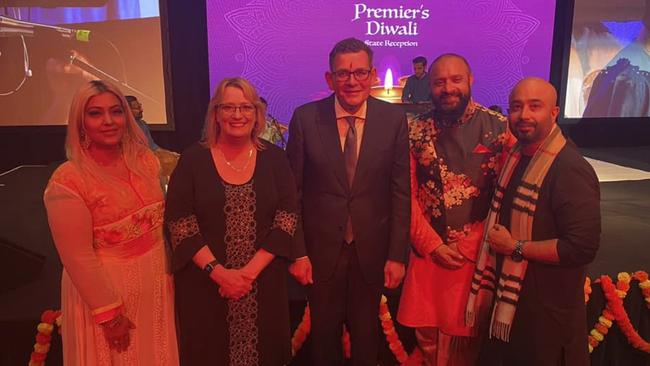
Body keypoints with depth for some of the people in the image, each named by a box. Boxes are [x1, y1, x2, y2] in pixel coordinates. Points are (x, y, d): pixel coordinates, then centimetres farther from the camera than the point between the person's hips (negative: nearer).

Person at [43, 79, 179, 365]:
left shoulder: (144, 160, -2)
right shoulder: (67, 181, -18)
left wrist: (168, 269, 8)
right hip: (106, 289, -5)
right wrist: (109, 314, -14)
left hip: (155, 284, 5)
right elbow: (78, 258, -17)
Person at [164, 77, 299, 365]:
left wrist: (251, 270, -13)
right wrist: (217, 271, -16)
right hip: (205, 282, -1)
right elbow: (178, 222, -7)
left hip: (264, 282, 1)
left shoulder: (274, 158, 0)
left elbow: (288, 217, -5)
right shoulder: (193, 159, -3)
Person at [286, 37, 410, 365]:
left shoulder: (394, 120, -6)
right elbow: (292, 191, -5)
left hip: (372, 249, 1)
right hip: (321, 249, 0)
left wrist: (397, 255, -4)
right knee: (323, 332, 19)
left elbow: (401, 193, -3)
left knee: (366, 333, 19)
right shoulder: (305, 118, -8)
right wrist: (297, 252, -6)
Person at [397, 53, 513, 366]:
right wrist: (433, 245, -7)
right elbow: (407, 193, 0)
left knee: (467, 335, 13)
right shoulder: (416, 130, 0)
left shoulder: (498, 126, -6)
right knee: (427, 333, 14)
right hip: (428, 251, 2)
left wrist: (467, 245, -10)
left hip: (478, 252, -1)